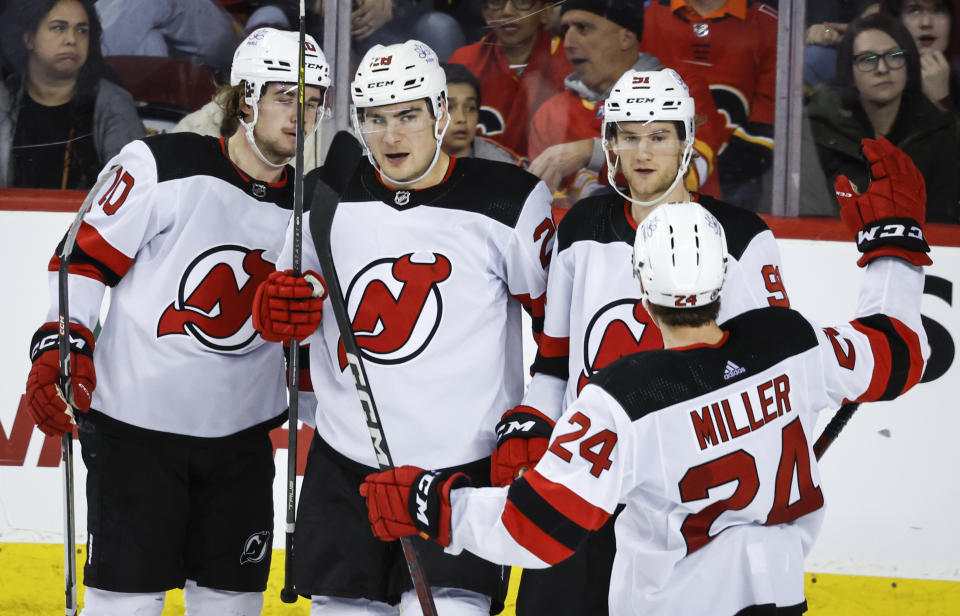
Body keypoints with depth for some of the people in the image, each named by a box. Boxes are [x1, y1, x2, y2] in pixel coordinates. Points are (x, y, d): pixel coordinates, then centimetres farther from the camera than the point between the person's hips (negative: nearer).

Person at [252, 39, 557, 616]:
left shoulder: (508, 201, -7)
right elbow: (293, 296, 17)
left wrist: (535, 416, -8)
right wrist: (276, 311, -5)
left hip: (463, 465, -4)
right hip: (346, 461, 4)